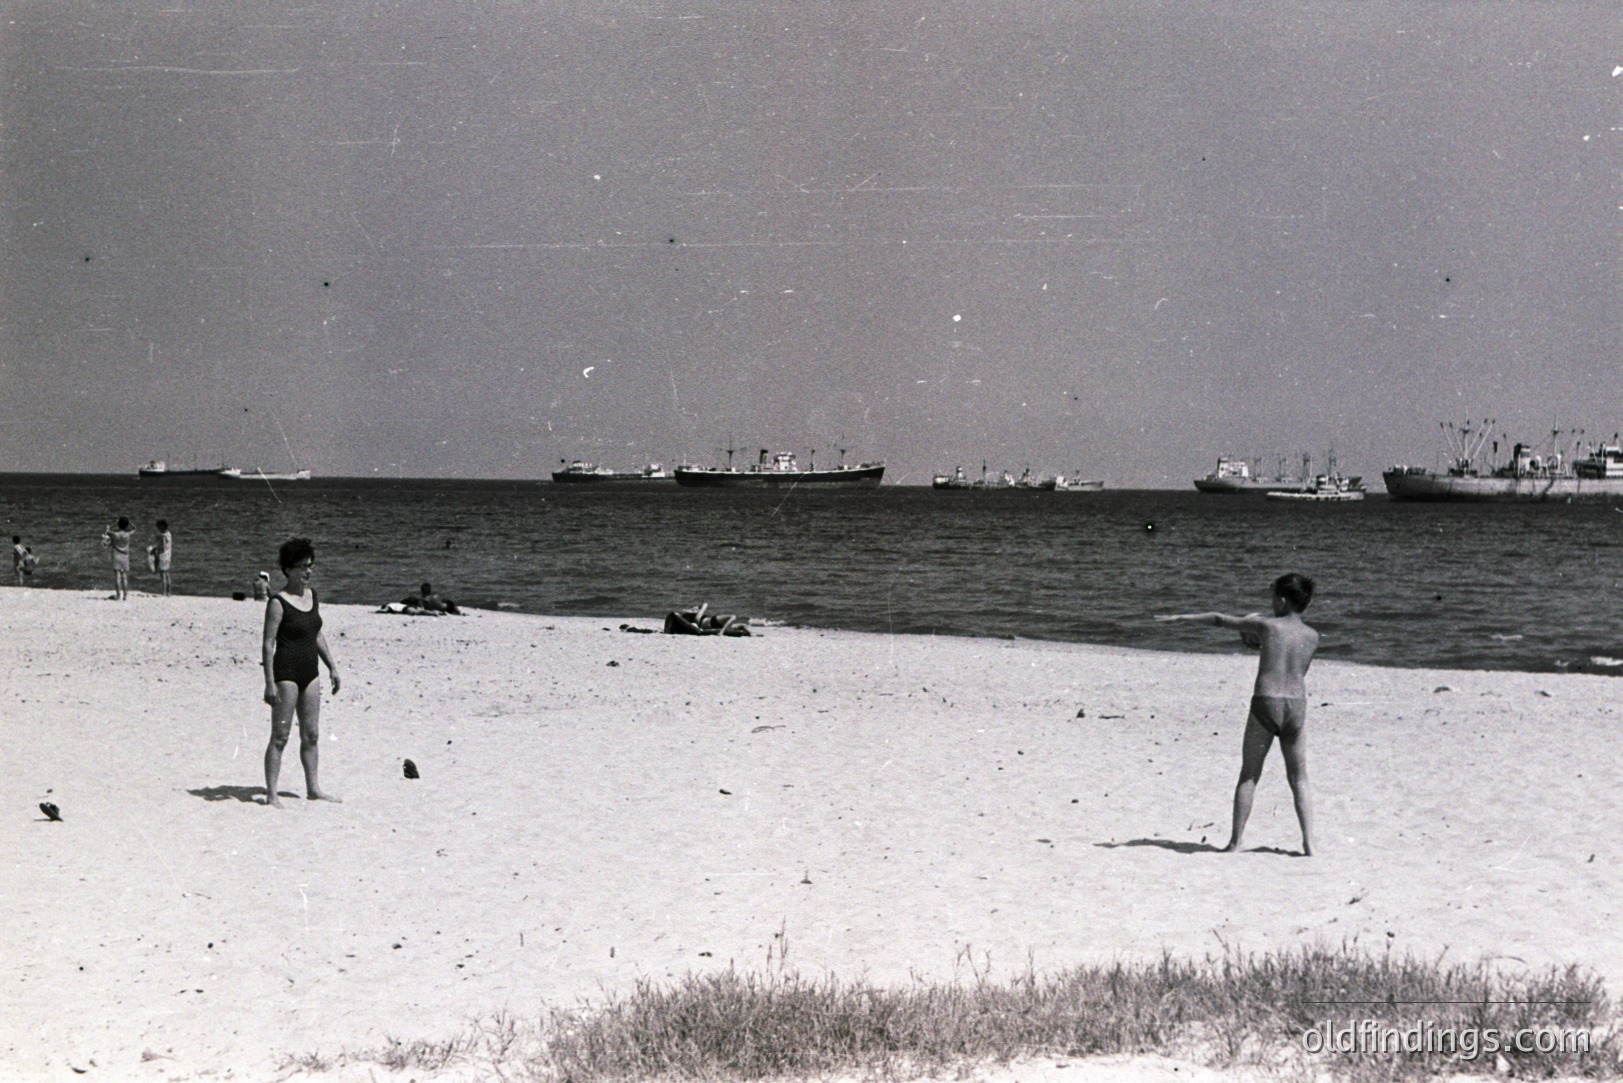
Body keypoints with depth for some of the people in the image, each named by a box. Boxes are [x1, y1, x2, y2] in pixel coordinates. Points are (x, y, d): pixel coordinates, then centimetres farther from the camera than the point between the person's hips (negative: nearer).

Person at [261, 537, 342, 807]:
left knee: (311, 734, 12)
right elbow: (268, 644, -14)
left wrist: (331, 666, 17)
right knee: (280, 736, -4)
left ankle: (313, 788, 21)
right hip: (286, 673, -7)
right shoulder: (278, 602, -13)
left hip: (310, 673, 7)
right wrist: (270, 682, -19)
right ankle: (271, 793, 1)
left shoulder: (313, 596, 9)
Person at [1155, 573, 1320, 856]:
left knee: (1248, 776, 7)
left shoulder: (1266, 625, -2)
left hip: (1265, 705, -2)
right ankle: (1308, 842, 1)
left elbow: (1220, 619, 9)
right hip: (1297, 705, 2)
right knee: (1299, 780, 11)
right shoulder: (1312, 637, 7)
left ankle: (1235, 841, 6)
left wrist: (1182, 617, 21)